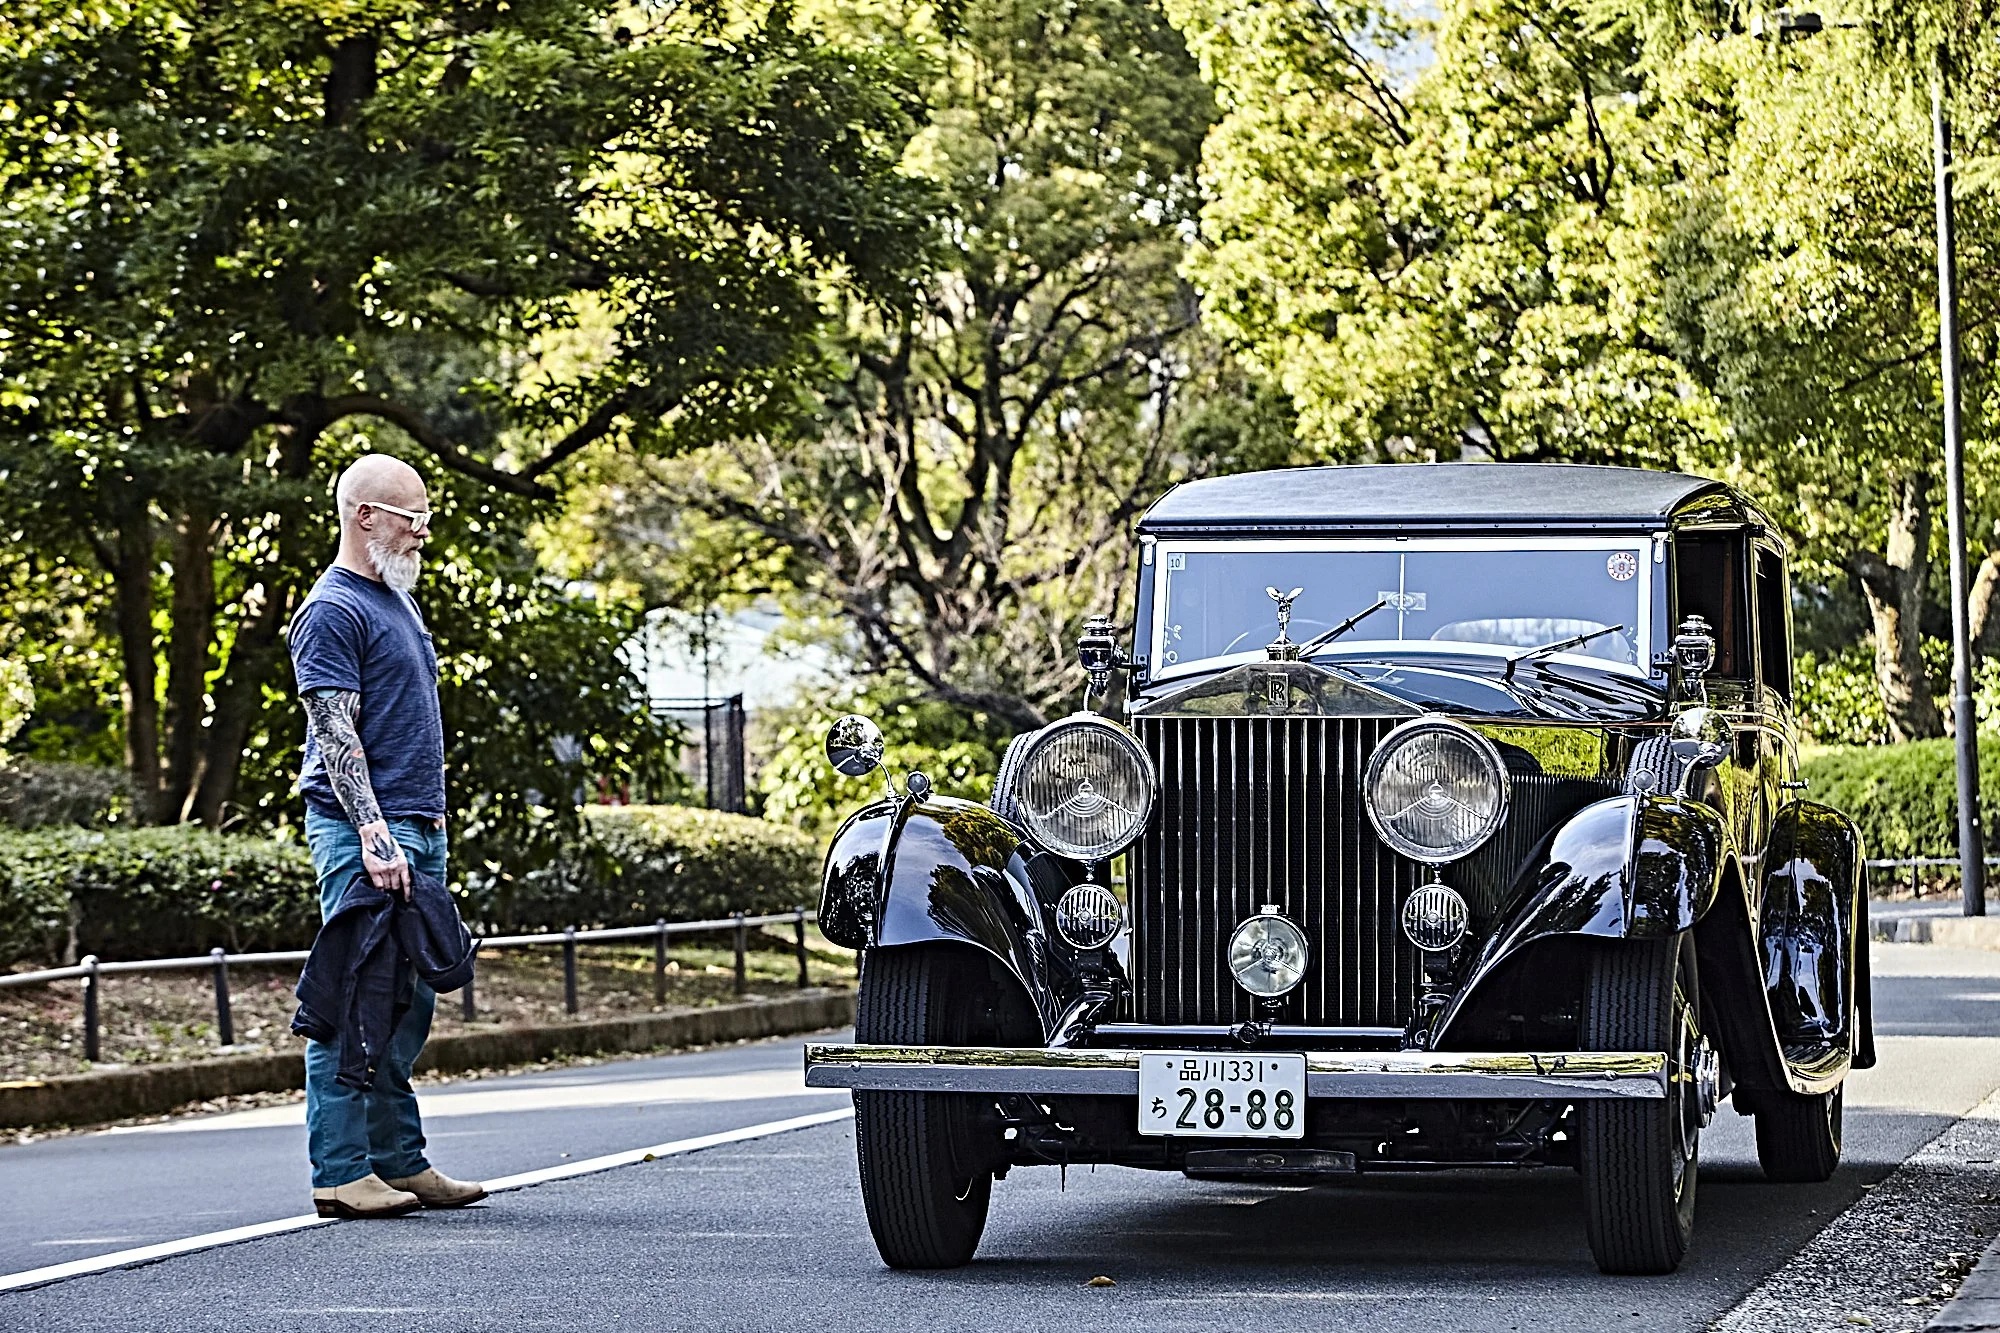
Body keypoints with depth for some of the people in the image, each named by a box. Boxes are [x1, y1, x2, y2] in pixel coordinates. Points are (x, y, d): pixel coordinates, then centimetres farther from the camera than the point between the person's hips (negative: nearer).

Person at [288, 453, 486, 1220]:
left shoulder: (399, 602, 19)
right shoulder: (333, 610, -10)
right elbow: (336, 733, -17)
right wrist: (375, 833, -23)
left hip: (419, 831, 9)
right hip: (361, 831, -9)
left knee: (407, 1005, 11)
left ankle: (400, 1161, 16)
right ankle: (340, 1174, -7)